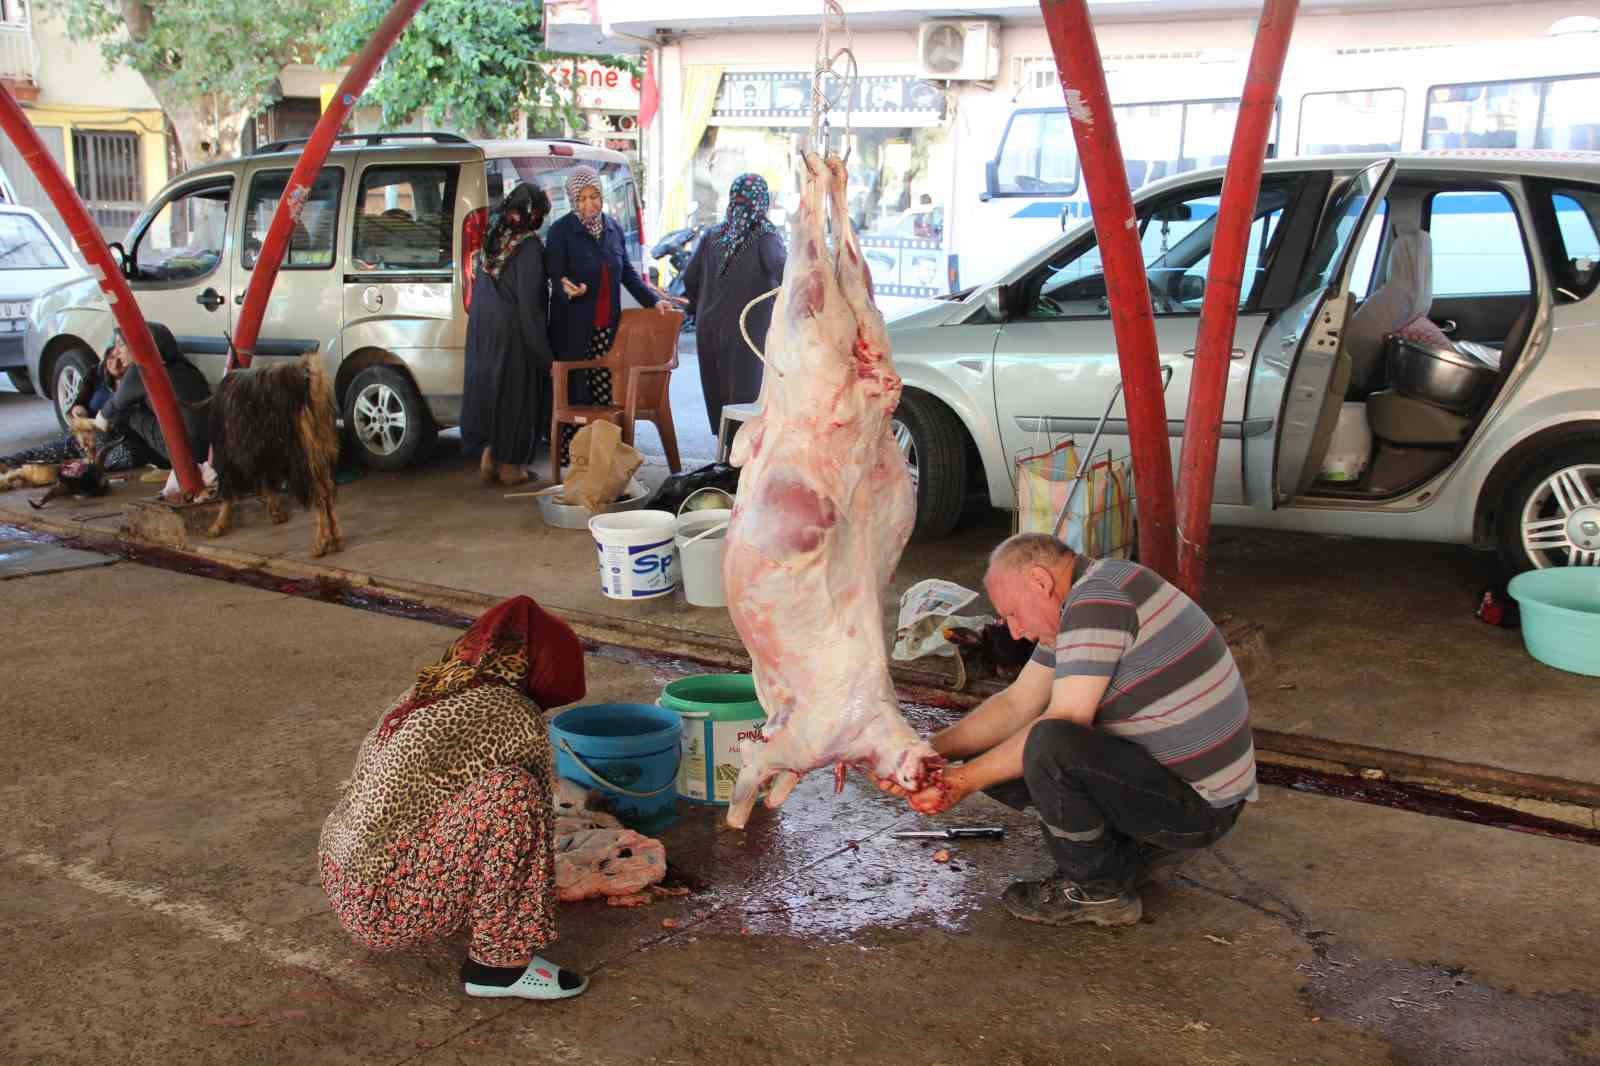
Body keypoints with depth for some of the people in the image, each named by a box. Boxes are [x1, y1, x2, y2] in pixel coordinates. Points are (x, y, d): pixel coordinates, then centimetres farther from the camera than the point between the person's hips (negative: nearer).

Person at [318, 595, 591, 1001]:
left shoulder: (425, 693, 10)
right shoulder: (514, 718, -13)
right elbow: (534, 815, 0)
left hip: (343, 883, 9)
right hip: (385, 906, -9)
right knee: (510, 791, -19)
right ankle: (498, 960, -9)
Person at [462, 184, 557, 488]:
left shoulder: (492, 238, 5)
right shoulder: (530, 246, -16)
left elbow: (479, 289, 10)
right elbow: (529, 303, -18)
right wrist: (545, 355, -14)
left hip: (482, 329, 6)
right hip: (513, 333, -6)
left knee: (487, 384, 17)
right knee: (516, 392, 6)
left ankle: (488, 451, 19)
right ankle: (511, 464, 13)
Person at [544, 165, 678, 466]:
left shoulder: (612, 227, 12)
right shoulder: (561, 230, -4)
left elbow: (627, 272, 18)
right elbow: (555, 276, -8)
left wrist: (653, 299, 8)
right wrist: (567, 288, -30)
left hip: (607, 327, 4)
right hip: (573, 328, -4)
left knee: (606, 395, 0)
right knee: (573, 395, -4)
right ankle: (570, 460, 1)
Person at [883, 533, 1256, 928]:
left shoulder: (1100, 597, -21)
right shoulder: (1078, 606, 10)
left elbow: (1065, 721, -24)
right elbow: (1017, 704, 8)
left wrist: (965, 780, -17)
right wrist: (928, 749, -4)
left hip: (1199, 804, -10)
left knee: (1049, 746, -32)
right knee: (997, 753, 7)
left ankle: (1097, 889, -7)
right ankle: (1137, 848, 11)